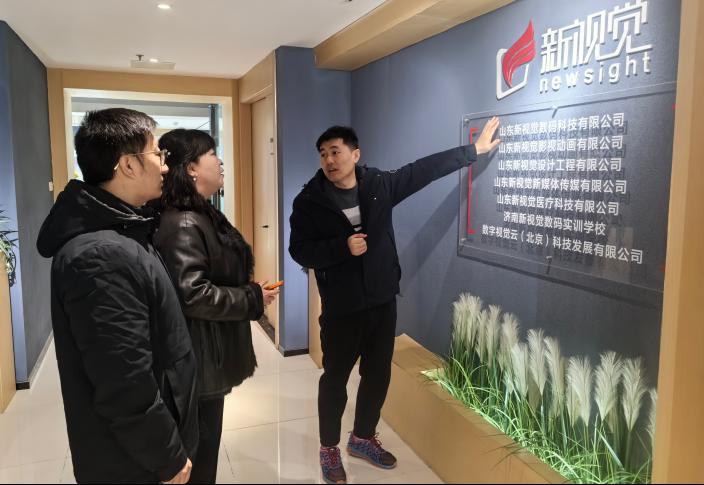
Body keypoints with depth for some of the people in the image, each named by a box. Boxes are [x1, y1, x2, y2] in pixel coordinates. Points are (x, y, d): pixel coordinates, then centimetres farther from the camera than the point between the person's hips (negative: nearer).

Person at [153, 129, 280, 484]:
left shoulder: (203, 215, 10)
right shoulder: (182, 224, -23)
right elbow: (192, 295, -29)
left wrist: (249, 293, 10)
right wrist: (253, 299, -20)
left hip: (209, 352, 10)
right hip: (199, 358, -10)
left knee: (203, 442, 24)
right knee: (199, 448, 8)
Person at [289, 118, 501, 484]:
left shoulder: (380, 185, -1)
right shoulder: (309, 201, -8)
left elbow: (425, 169, 3)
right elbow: (300, 251, -10)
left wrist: (474, 149, 4)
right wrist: (343, 247, -23)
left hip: (382, 301, 4)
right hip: (341, 307, -3)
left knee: (378, 374, 15)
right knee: (335, 377, 9)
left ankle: (363, 438, 38)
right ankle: (329, 448, 31)